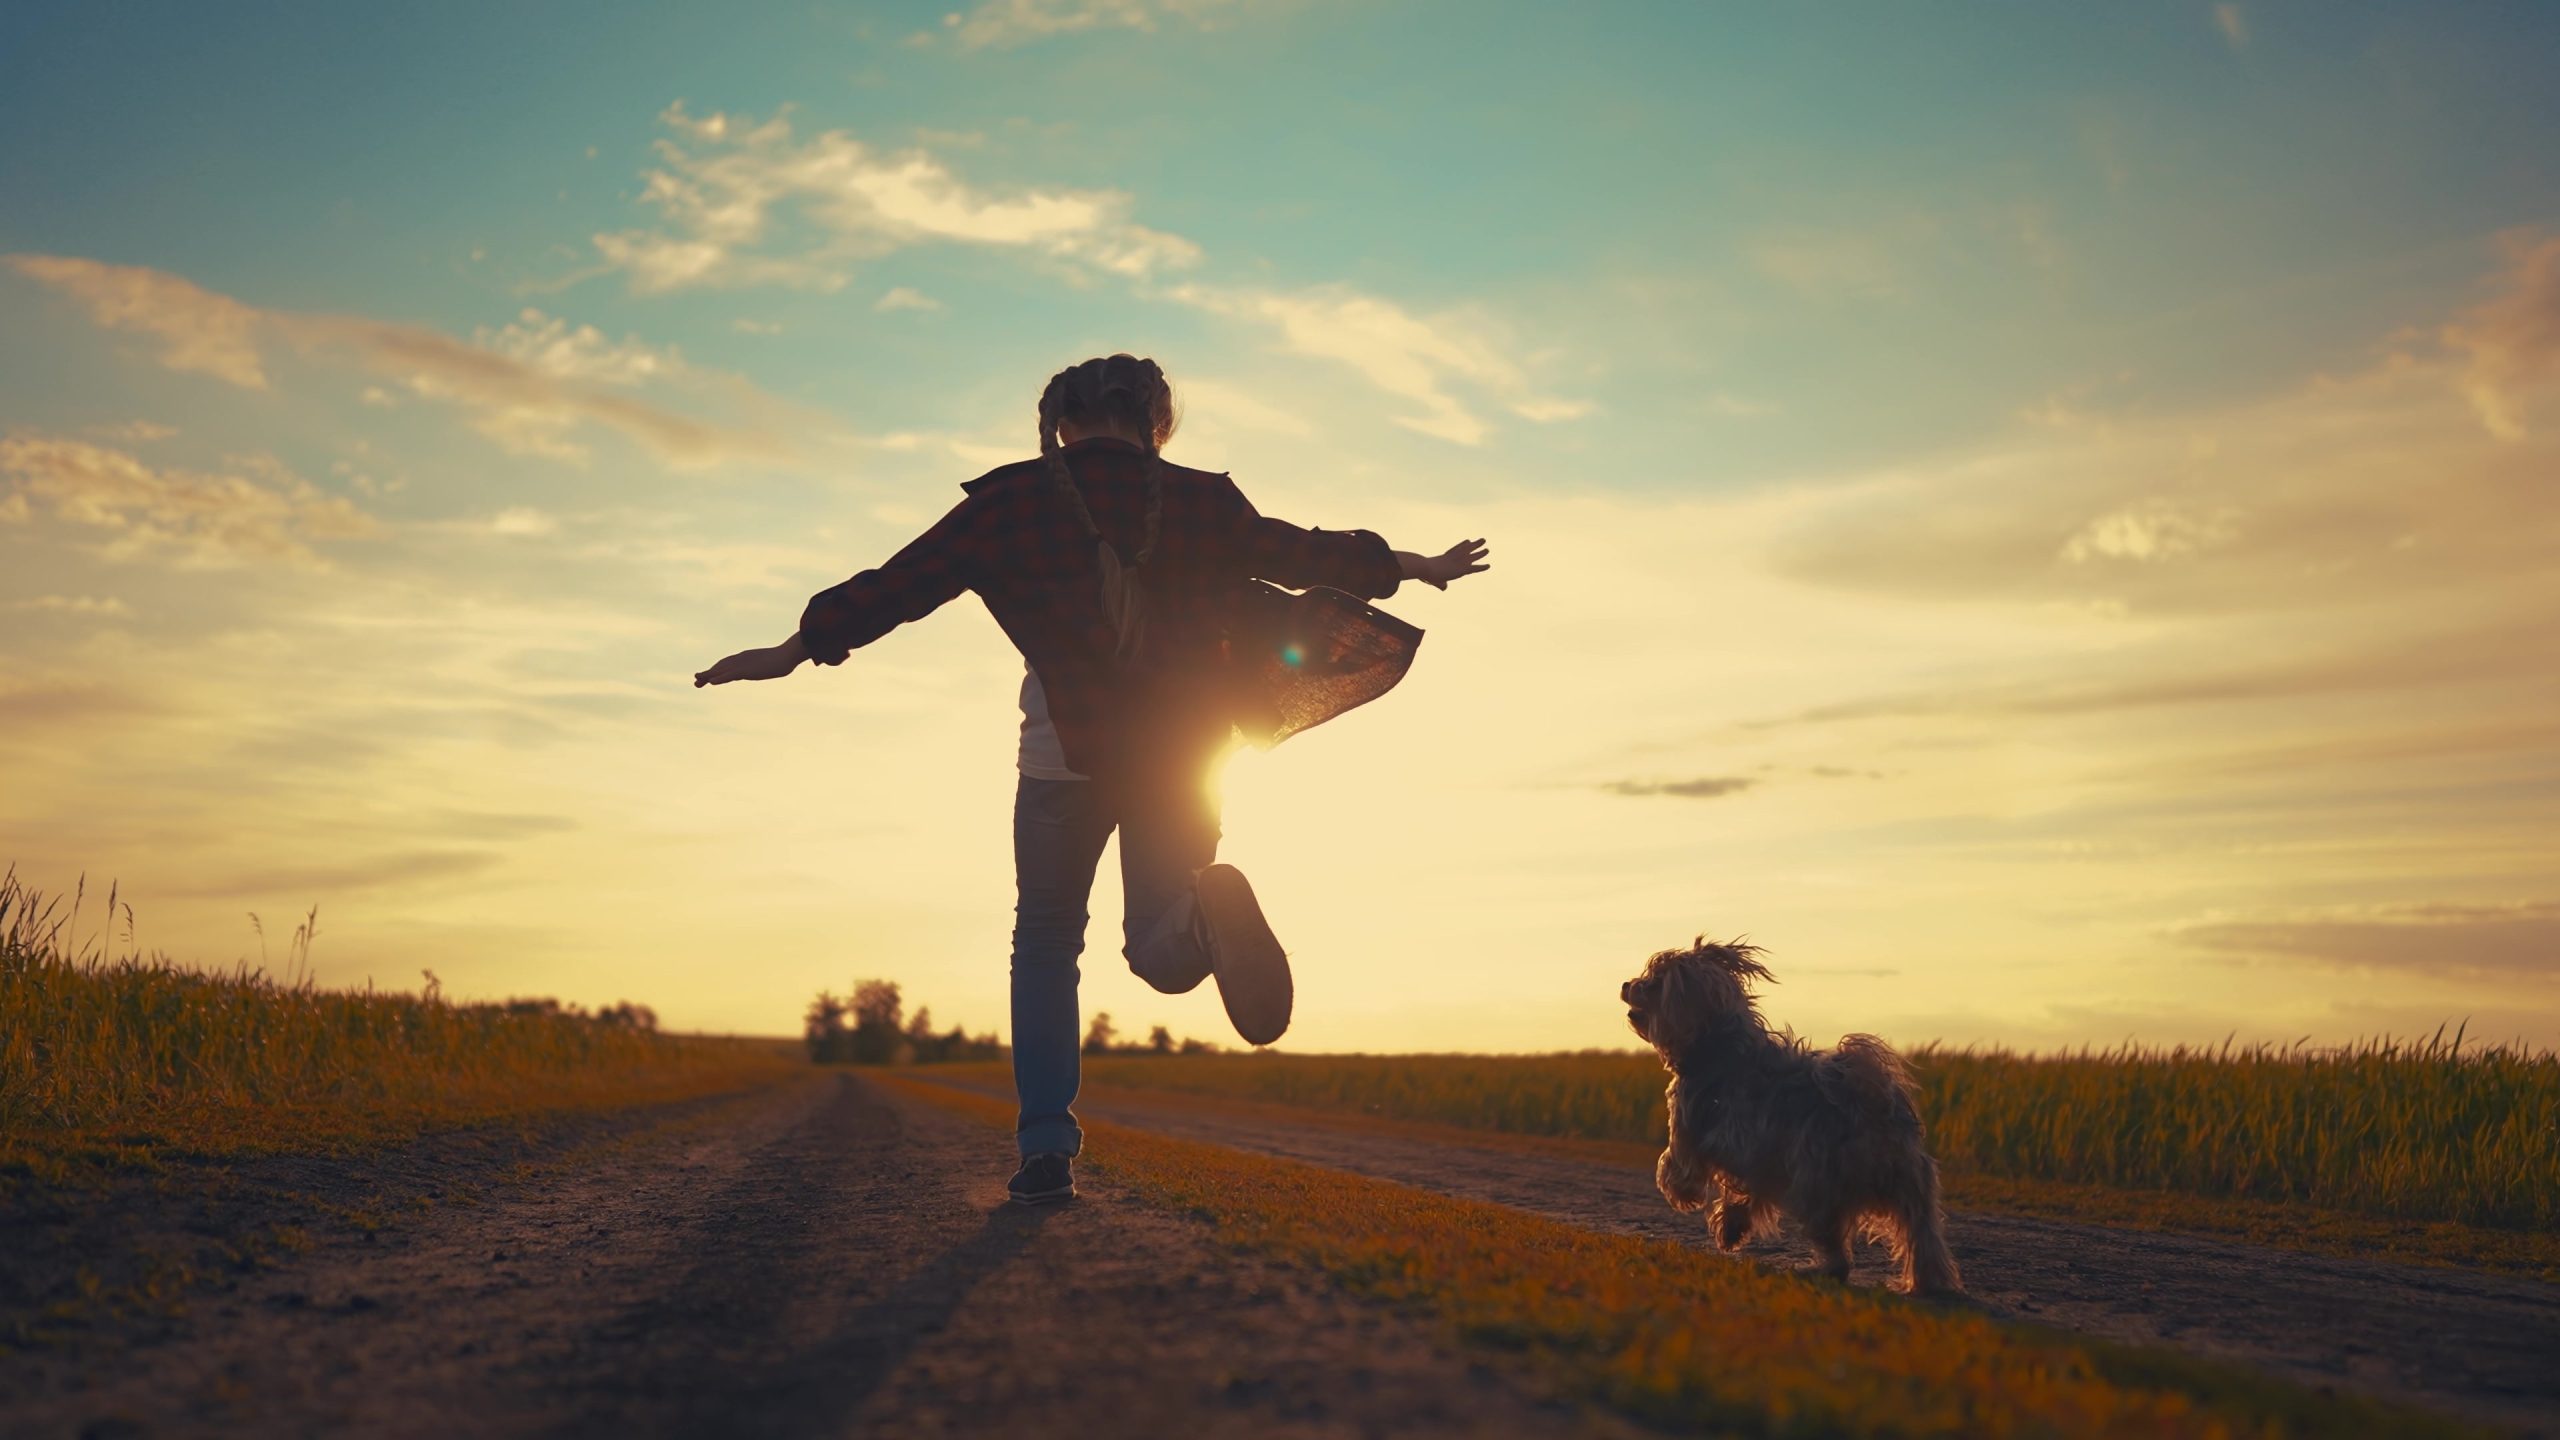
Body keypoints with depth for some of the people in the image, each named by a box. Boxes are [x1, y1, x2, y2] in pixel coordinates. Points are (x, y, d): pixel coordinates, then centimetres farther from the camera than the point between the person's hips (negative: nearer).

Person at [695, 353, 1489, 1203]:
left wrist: (794, 651, 14)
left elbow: (900, 583, 5)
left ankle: (1047, 1149, 7)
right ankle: (1207, 913, -30)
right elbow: (1312, 556, 18)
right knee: (1161, 951, 8)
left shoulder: (1015, 502, 3)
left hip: (1066, 754, -1)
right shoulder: (1204, 503, 8)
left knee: (1046, 943, 15)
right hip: (1183, 756, 2)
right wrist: (1417, 567, 35)